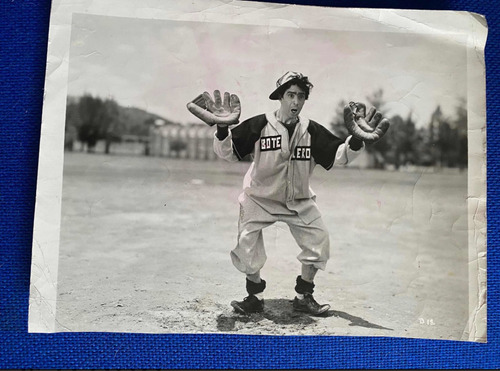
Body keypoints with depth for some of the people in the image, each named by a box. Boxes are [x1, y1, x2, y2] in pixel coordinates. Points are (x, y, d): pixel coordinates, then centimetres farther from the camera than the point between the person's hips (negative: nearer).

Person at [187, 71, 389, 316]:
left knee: (318, 240, -3)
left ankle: (304, 297, 18)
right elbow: (227, 153, -17)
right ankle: (255, 297, 20)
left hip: (299, 200, 3)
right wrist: (223, 130, -35)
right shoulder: (259, 126, -16)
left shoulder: (311, 130, -7)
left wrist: (356, 140, -21)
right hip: (260, 197, -2)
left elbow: (339, 156, -5)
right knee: (247, 246, -6)